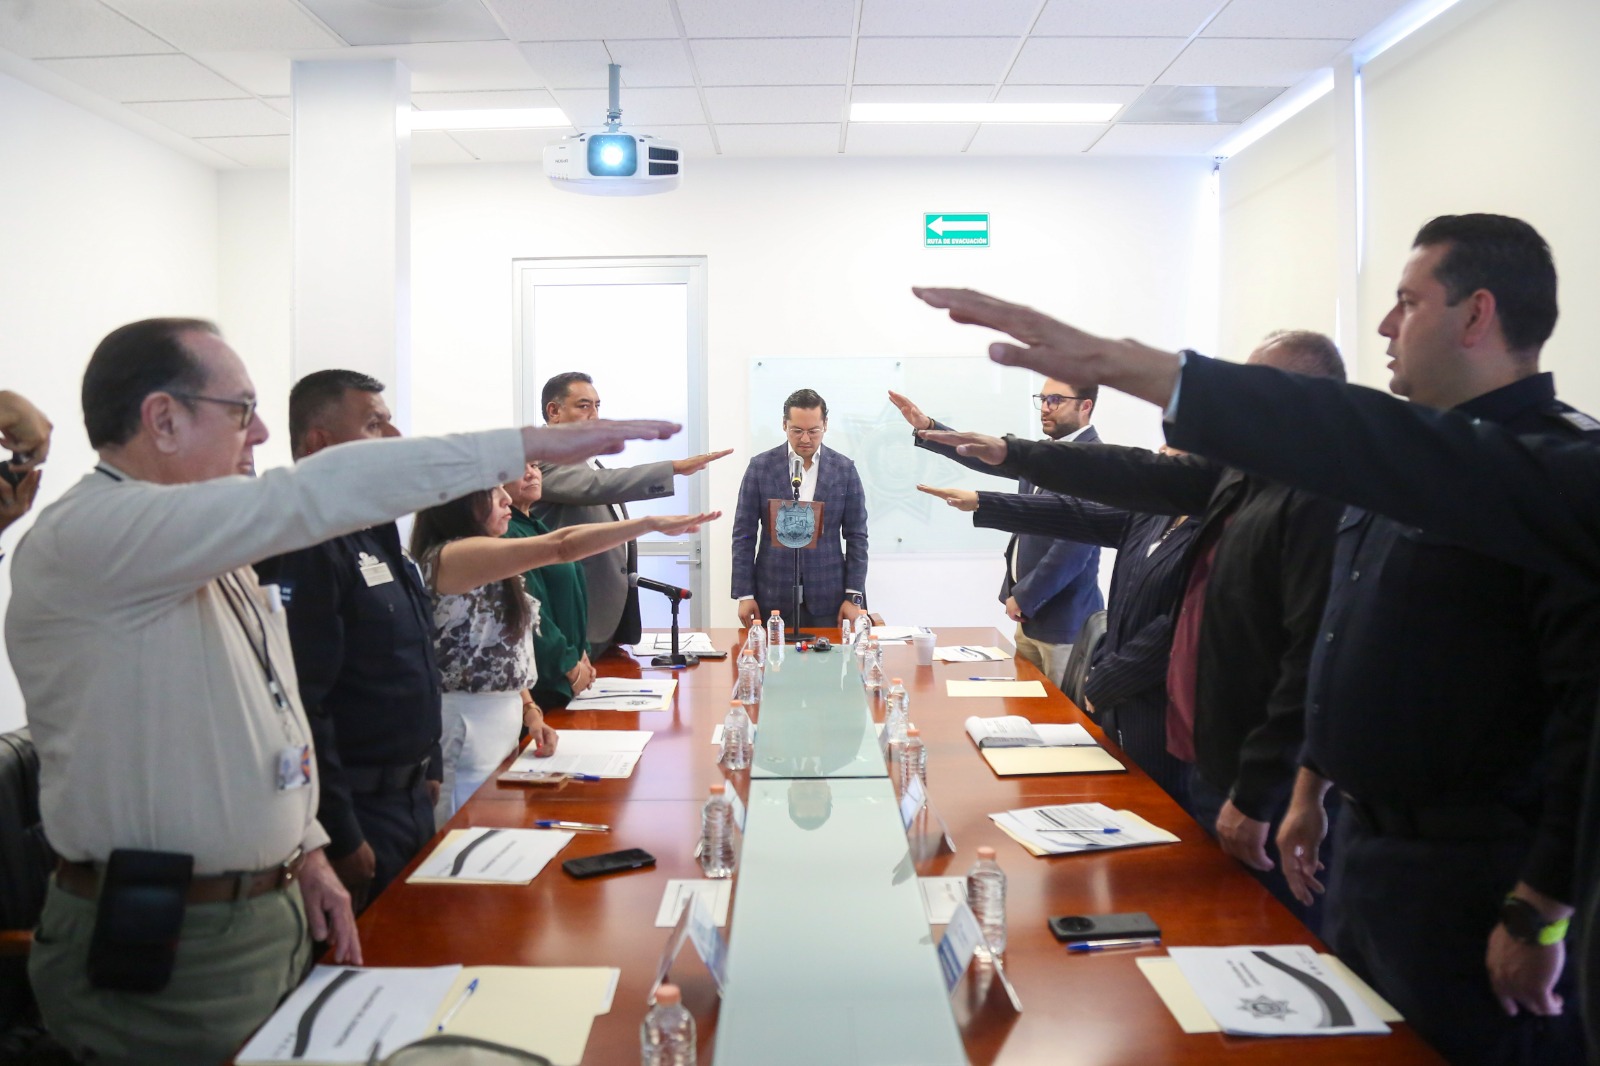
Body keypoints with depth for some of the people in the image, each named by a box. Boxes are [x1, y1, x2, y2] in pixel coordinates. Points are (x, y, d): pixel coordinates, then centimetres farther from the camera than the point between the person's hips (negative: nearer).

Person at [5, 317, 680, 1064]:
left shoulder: (207, 555, 11)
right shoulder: (81, 539, -20)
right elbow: (311, 498, -31)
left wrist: (304, 850, 9)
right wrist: (529, 443, -30)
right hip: (162, 949, -8)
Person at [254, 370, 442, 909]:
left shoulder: (375, 537, 12)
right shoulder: (305, 546, -20)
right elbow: (299, 706, -25)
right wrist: (341, 839, -22)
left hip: (408, 799, 9)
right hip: (359, 812, -9)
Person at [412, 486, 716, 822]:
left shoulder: (486, 569, 13)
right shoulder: (450, 557, -18)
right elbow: (561, 545, -27)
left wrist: (529, 711, 1)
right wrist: (653, 523, -25)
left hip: (501, 725, 9)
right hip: (466, 730, -9)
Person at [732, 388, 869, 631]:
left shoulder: (845, 469, 2)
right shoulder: (760, 466, 0)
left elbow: (856, 536, 3)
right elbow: (744, 533, 1)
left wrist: (854, 596, -3)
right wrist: (744, 594, -4)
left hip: (827, 597, 1)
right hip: (773, 595, 0)